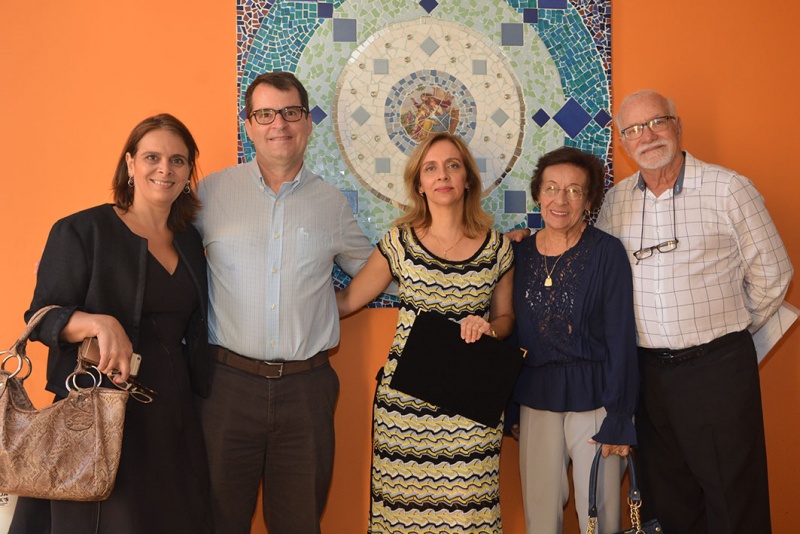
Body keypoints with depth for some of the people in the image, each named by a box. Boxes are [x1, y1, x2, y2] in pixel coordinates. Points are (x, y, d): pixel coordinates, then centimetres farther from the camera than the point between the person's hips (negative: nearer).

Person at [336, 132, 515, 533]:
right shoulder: (399, 243, 3)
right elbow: (345, 301, 7)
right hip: (406, 396, 0)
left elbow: (505, 317, 15)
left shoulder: (496, 247, 6)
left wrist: (488, 328, -5)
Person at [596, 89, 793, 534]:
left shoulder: (728, 189, -6)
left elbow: (771, 275, 0)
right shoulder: (616, 201, 6)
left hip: (717, 368, -3)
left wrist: (727, 330, 7)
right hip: (647, 369, 4)